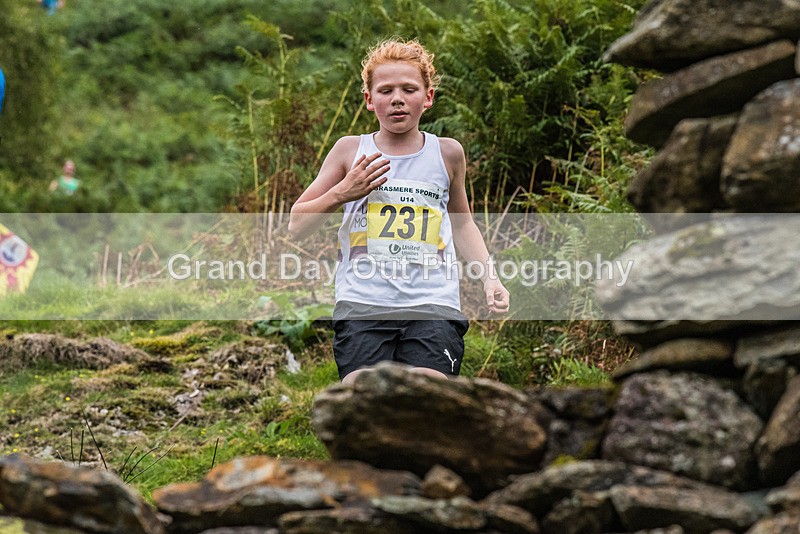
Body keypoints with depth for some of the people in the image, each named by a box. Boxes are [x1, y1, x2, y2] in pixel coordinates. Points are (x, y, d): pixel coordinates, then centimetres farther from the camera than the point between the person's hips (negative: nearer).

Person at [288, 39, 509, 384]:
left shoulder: (447, 153, 13)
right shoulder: (350, 151, 10)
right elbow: (297, 226, 12)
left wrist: (489, 276, 15)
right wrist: (342, 193, -5)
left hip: (433, 306, 1)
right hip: (362, 306, 0)